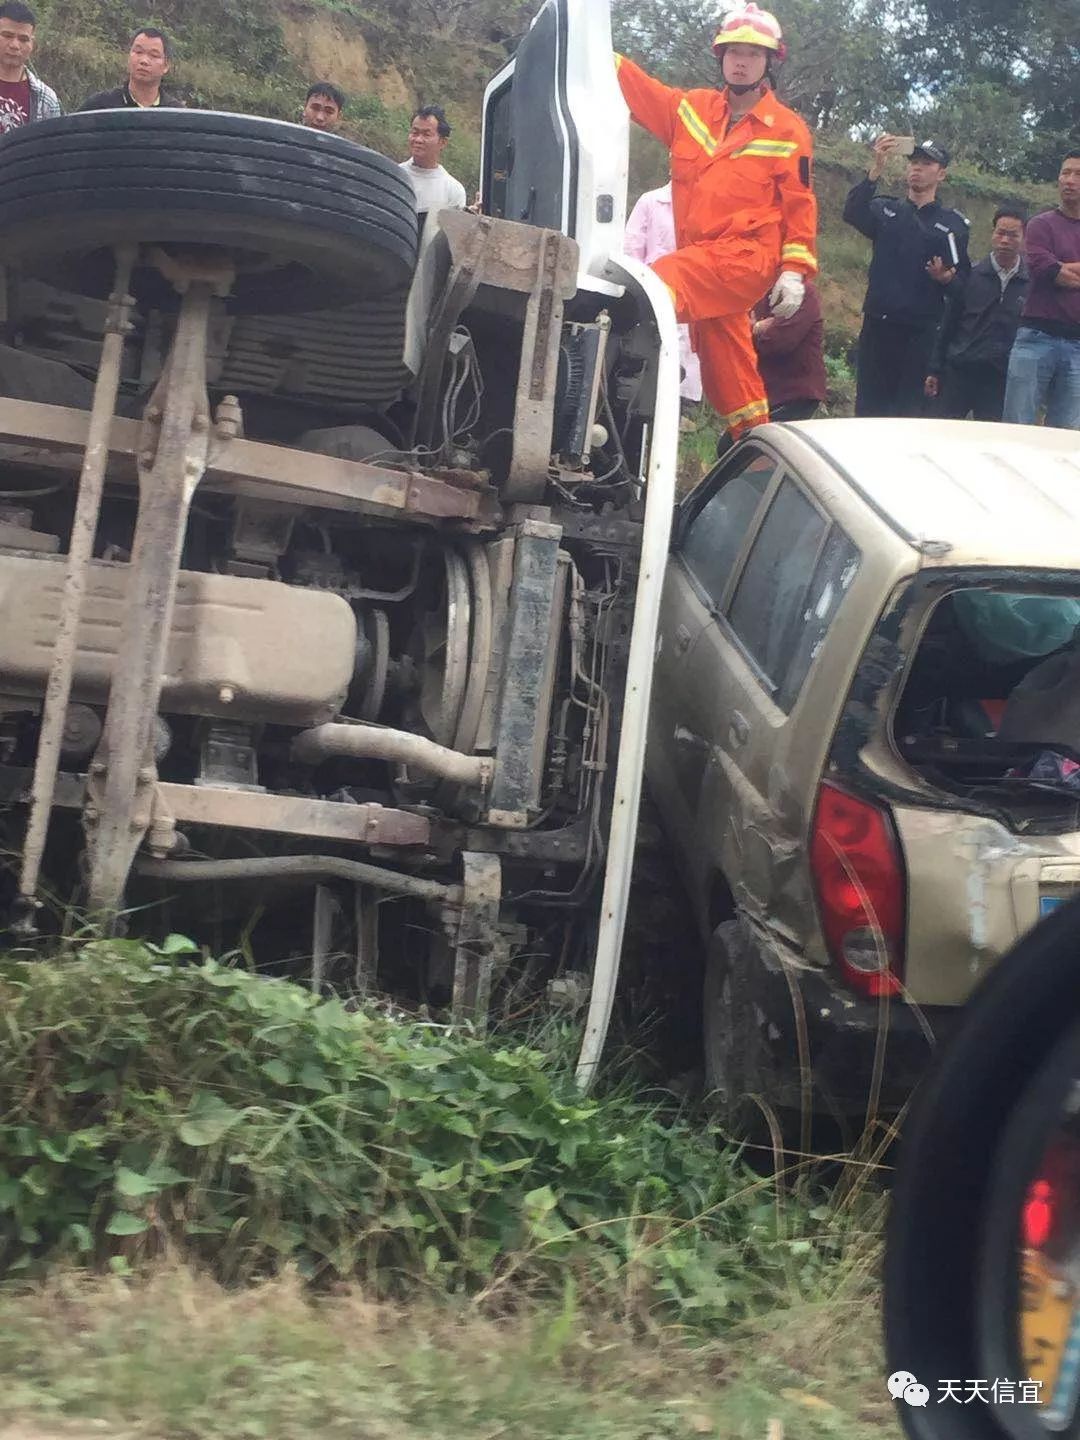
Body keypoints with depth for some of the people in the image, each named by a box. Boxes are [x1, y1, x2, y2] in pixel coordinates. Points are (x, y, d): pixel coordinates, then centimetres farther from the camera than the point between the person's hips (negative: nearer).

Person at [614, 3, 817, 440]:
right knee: (724, 364, 14)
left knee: (660, 285, -31)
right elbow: (640, 90, 6)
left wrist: (795, 270, -9)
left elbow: (800, 205, -1)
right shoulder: (692, 108, 12)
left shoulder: (787, 129, 0)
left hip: (748, 255, -6)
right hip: (702, 256, 6)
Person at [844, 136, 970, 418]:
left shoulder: (953, 223, 12)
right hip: (878, 323, 1)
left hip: (920, 331, -1)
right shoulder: (885, 209, 13)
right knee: (868, 405, -3)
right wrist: (876, 169, -22)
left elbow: (963, 277, 7)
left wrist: (946, 278, -16)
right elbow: (852, 213, -9)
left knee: (908, 410, -5)